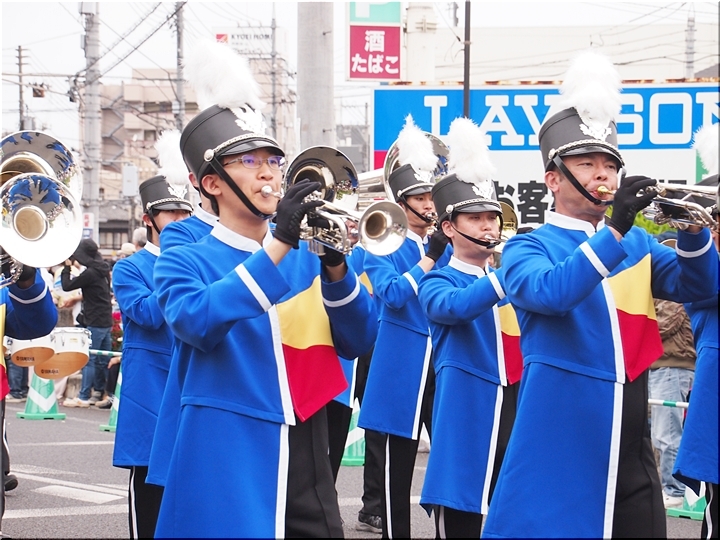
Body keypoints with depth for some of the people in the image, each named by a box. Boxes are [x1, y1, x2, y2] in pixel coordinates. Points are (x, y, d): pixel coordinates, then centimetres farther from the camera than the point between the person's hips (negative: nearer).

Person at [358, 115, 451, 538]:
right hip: (404, 366, -4)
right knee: (399, 462, 2)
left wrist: (448, 252, -9)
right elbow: (391, 293, -17)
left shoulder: (446, 245, 13)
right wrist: (428, 259, -21)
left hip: (446, 363, 4)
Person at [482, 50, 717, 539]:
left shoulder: (637, 244, 16)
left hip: (630, 444, 5)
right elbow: (552, 293, -21)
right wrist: (615, 229, -26)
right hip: (561, 442, -5)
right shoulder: (527, 248, -1)